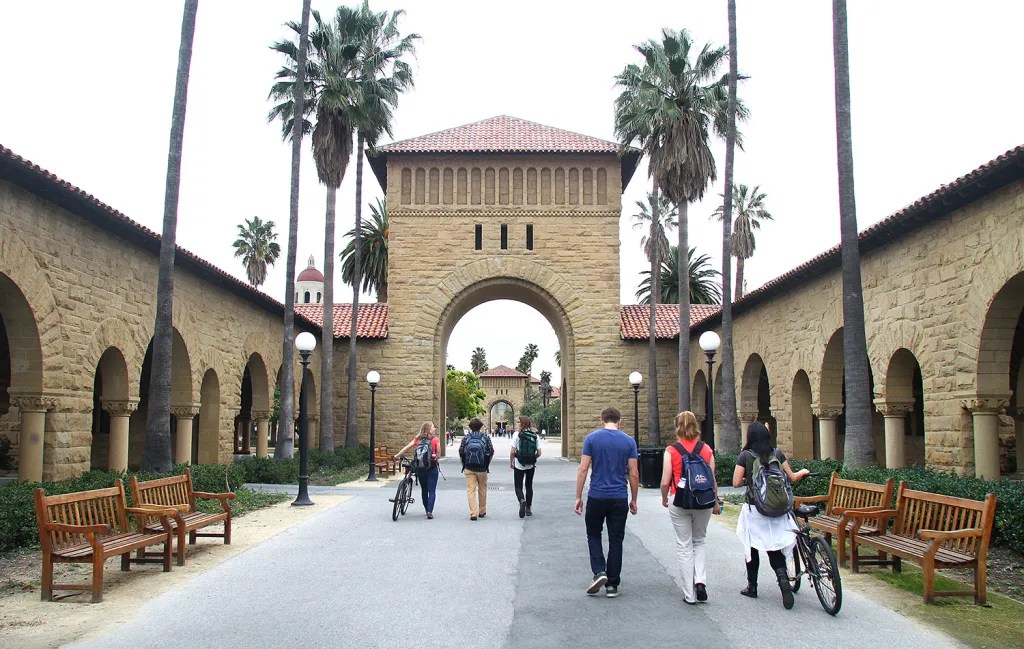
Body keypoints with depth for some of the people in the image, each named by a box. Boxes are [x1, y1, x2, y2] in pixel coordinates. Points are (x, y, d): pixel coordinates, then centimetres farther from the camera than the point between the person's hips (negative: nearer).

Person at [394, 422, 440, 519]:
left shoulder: (418, 439, 2)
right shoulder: (435, 440, -7)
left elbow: (406, 447, -3)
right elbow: (438, 453, -9)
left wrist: (397, 455, 4)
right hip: (432, 467, -3)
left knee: (424, 490, 17)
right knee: (432, 491, 1)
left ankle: (427, 510, 25)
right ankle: (430, 511, -12)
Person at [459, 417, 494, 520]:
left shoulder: (465, 438, -2)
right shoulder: (486, 437, -2)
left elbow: (461, 452, 0)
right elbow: (491, 451, -1)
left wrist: (464, 464, 13)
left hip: (469, 469, 0)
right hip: (482, 468, 0)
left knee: (471, 490, 1)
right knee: (482, 490, 16)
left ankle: (473, 513, -7)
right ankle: (482, 511, 26)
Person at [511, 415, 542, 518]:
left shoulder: (517, 435, -12)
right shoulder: (535, 435, -1)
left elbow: (512, 452, -14)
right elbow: (539, 453, -2)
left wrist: (511, 462, 2)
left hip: (519, 465, -3)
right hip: (531, 466, 4)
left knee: (518, 486, 6)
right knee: (529, 486, 17)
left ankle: (522, 500, -23)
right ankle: (528, 509, 19)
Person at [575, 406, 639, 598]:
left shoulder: (591, 439, -4)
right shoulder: (629, 441, 0)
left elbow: (583, 470, -6)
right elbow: (633, 474, 1)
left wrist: (578, 497, 1)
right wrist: (634, 500, 12)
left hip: (597, 496, -1)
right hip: (619, 498, 1)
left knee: (593, 535, 16)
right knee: (616, 540, 9)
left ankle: (599, 572, -3)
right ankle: (612, 585, 12)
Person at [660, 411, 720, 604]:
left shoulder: (671, 451, -8)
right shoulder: (706, 450, -1)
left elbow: (665, 482, -9)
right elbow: (713, 480, 2)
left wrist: (664, 499, 10)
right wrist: (715, 502, 16)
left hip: (679, 503, -2)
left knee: (684, 546, 8)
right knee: (699, 542, 22)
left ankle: (689, 594, 12)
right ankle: (700, 580, 3)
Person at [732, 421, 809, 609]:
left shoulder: (745, 456, -6)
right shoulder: (777, 454, 0)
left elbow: (736, 482, -9)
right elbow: (792, 478, 6)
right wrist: (803, 472, 27)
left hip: (753, 508, -2)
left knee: (752, 548, 12)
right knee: (774, 548, 7)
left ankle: (752, 587, 21)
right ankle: (784, 580, -15)